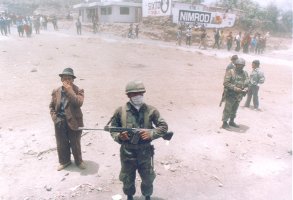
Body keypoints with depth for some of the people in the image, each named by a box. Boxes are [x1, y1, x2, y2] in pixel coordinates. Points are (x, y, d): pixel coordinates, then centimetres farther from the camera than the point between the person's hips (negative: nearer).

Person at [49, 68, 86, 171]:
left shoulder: (78, 90, -8)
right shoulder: (56, 91, 3)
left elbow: (78, 103, -27)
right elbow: (52, 106, 11)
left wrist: (69, 90, -25)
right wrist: (55, 118, -2)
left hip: (74, 122, -3)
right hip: (60, 122, 3)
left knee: (75, 144, 11)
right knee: (61, 144, 15)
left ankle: (79, 161, 34)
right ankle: (64, 161, 37)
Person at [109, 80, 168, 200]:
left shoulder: (151, 110, -7)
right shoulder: (120, 111, -7)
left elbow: (164, 126, -3)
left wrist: (151, 134, -19)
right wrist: (119, 137, -19)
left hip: (145, 153, 0)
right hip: (127, 153, 0)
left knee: (148, 179, 18)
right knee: (128, 180, 19)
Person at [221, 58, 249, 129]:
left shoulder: (245, 73, 8)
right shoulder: (230, 72, -10)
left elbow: (247, 83, 13)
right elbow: (226, 83, -17)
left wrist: (245, 89, -9)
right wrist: (235, 88, -23)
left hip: (239, 95, 6)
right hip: (230, 94, -6)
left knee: (234, 109, 16)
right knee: (227, 109, -1)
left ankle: (231, 121, 30)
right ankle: (224, 123, 9)